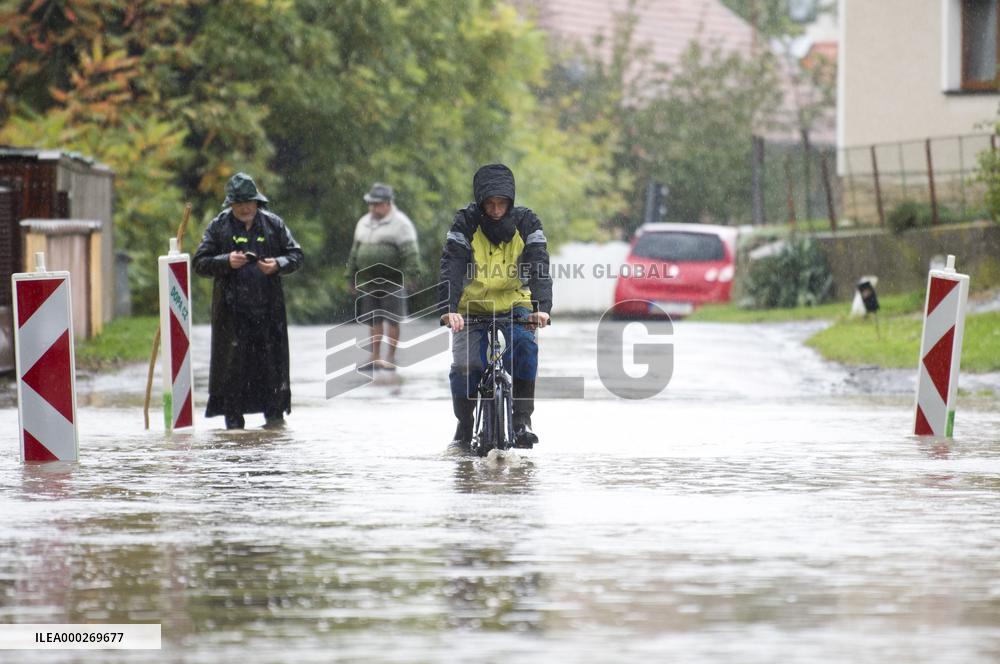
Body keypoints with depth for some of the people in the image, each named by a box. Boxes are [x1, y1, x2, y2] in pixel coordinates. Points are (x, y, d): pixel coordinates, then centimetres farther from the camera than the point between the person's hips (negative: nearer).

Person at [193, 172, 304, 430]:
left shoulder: (273, 224, 8)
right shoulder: (218, 226, 4)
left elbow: (296, 255, 11)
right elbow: (200, 263, 2)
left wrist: (277, 264, -10)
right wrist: (226, 262, -16)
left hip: (268, 306, 1)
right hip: (231, 309, -1)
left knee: (271, 359, 1)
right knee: (232, 361, -3)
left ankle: (274, 412, 11)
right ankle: (233, 416, 3)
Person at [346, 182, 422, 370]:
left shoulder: (400, 224, -7)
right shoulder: (364, 224, 15)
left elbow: (410, 252, -13)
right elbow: (355, 252, 22)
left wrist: (411, 275, -21)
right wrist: (351, 277, 20)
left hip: (392, 281, -6)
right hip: (370, 281, 6)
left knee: (392, 319, -3)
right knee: (374, 320, 7)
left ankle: (390, 357, 1)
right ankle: (375, 358, 11)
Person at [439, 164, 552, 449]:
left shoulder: (526, 222, -13)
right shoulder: (465, 223, -16)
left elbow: (539, 265, -23)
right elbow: (451, 266, -26)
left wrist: (542, 307, -40)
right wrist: (450, 308, -42)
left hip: (513, 303, 0)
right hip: (472, 306, 0)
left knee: (525, 344, -26)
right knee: (464, 365, -16)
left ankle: (522, 419, -19)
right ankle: (464, 428, 4)